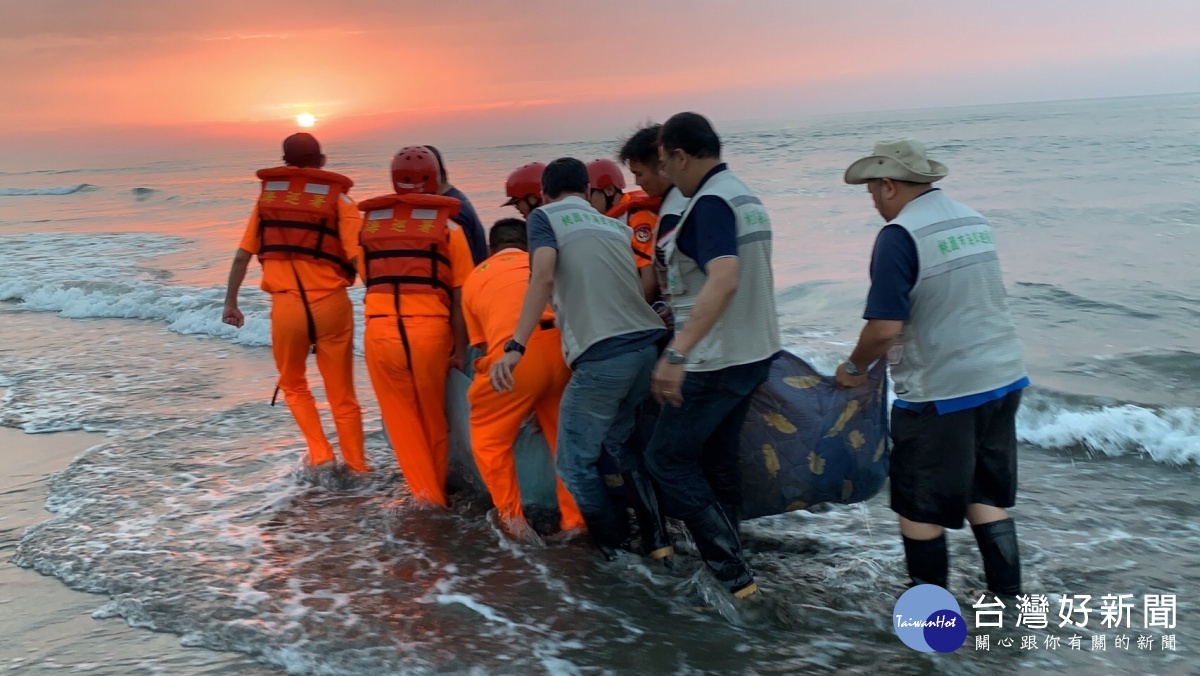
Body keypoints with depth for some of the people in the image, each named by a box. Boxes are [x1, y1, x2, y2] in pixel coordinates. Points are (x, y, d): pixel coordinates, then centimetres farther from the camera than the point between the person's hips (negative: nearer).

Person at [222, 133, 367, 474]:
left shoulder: (268, 194, 8)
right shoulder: (338, 198, 0)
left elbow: (242, 256, 7)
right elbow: (359, 258, -12)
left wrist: (231, 301, 16)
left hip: (286, 305, 1)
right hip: (331, 303, -1)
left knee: (293, 385, 24)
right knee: (342, 394, 13)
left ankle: (320, 454, 16)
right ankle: (357, 466, 19)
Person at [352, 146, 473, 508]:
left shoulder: (369, 223, 7)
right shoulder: (448, 227, 0)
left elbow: (368, 280, 10)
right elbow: (459, 298, -1)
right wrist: (460, 349, 5)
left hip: (379, 331, 1)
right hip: (430, 330, -1)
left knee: (402, 420, 14)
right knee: (434, 419, 17)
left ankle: (426, 494, 12)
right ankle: (437, 493, 29)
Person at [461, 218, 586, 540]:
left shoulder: (475, 278, 27)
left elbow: (481, 343, 28)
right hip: (565, 345, 3)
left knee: (488, 438, 18)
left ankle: (513, 521, 15)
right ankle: (576, 522, 23)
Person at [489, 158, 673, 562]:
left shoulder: (545, 216, 9)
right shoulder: (615, 226, 25)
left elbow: (543, 277, -9)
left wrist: (515, 348, -17)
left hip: (603, 356, -6)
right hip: (651, 344, 7)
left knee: (576, 463, 11)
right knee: (623, 441, 28)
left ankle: (619, 552, 19)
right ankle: (657, 536, 26)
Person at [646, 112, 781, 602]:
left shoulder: (711, 203, -19)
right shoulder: (745, 196, 11)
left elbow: (724, 281, -35)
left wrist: (677, 354, -41)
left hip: (717, 361, -10)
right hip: (754, 353, 10)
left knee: (668, 459, 0)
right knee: (716, 460, 18)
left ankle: (732, 575, 1)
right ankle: (727, 564, 26)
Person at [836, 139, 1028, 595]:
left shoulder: (899, 236, -17)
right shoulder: (974, 220, 9)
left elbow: (884, 329, -22)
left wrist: (854, 368, -3)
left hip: (940, 394, -8)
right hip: (1004, 379, 8)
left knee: (922, 508, 9)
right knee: (988, 497, 19)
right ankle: (1009, 602, 22)